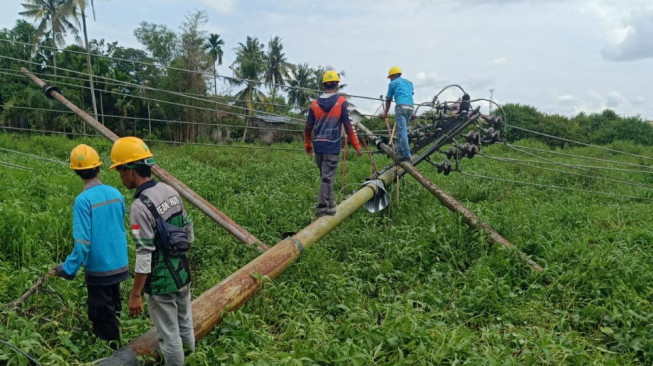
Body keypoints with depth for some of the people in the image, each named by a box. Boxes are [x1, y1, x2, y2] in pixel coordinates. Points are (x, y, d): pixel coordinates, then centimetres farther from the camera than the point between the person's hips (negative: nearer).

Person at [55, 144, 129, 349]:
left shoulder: (83, 200, -19)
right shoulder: (115, 194, -1)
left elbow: (83, 242, -22)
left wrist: (67, 269, -12)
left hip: (99, 269, -6)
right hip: (119, 265, 6)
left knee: (104, 317, 9)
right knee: (112, 310, 23)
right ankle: (114, 347, 37)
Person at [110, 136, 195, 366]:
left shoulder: (140, 206, -24)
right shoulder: (170, 191, 0)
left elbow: (144, 255, -24)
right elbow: (188, 231, 9)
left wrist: (135, 295, -17)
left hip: (161, 281, -8)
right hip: (182, 273, 8)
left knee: (169, 332, 10)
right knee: (185, 323, 24)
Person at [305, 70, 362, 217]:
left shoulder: (315, 103, 6)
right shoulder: (341, 101, -4)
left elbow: (308, 127, 9)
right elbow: (347, 126, -7)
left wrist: (307, 145, 23)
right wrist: (357, 146, -1)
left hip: (318, 145, 5)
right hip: (332, 146, -4)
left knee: (325, 175, 17)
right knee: (327, 177, -3)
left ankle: (330, 205, 28)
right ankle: (322, 208, -4)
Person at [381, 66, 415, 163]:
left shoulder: (393, 83, 13)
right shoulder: (409, 83, 29)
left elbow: (388, 100, 19)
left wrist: (385, 113, 30)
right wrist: (411, 113, 38)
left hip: (401, 107, -6)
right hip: (410, 107, 6)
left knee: (402, 132, -10)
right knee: (401, 130, 17)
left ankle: (406, 155, -16)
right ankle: (400, 151, 14)